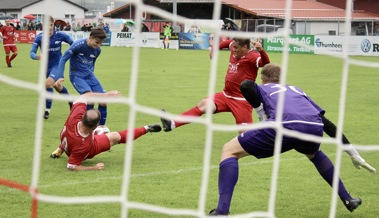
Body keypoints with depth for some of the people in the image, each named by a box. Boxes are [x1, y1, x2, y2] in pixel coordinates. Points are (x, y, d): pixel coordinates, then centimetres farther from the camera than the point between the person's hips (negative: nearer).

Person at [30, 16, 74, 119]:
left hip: (58, 64, -4)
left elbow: (73, 44, -1)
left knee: (48, 84, -26)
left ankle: (47, 110, -11)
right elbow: (32, 53, -19)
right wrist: (37, 56, -41)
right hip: (47, 66, 4)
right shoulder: (39, 37, -14)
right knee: (57, 87, 23)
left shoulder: (60, 35, -16)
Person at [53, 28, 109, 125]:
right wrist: (60, 77, -15)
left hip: (89, 76, 6)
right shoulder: (78, 45, -17)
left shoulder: (97, 50, 0)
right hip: (76, 76, -6)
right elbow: (63, 59, -11)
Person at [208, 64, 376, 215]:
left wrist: (261, 114, 16)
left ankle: (222, 211, -5)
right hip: (314, 127, 4)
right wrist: (354, 154, 43)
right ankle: (347, 199, 41)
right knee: (314, 153, 43)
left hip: (285, 125, -4)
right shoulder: (296, 89, 42)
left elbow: (246, 85, 4)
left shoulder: (261, 88, 31)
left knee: (229, 151, 12)